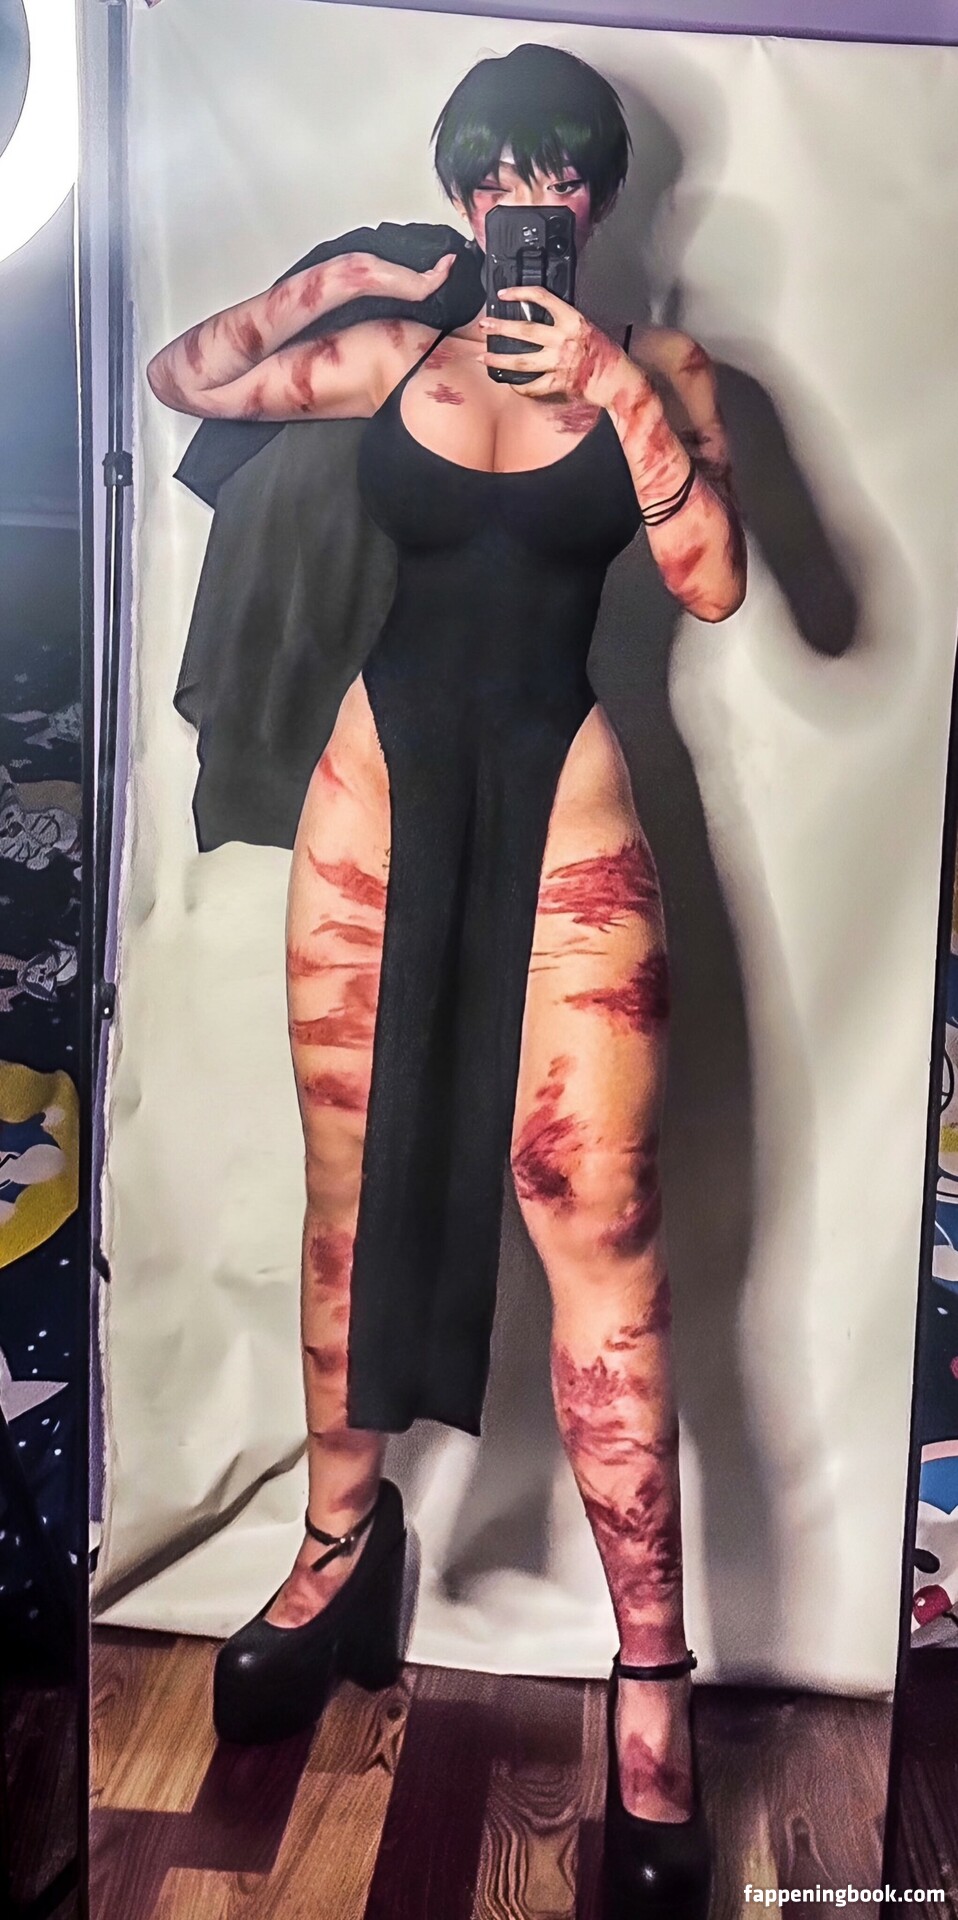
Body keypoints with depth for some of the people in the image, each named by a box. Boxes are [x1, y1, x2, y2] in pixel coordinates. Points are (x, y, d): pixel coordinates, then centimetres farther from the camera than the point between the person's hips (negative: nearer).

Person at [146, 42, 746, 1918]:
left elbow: (715, 582, -5)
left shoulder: (654, 364, 9)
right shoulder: (393, 355, 13)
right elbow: (179, 375, 16)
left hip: (558, 794, -2)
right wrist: (335, 277, 7)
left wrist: (616, 388, -10)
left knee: (598, 1215, -8)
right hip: (380, 775, 3)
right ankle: (341, 1537, 29)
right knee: (354, 1183, 8)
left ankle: (651, 1673, 4)